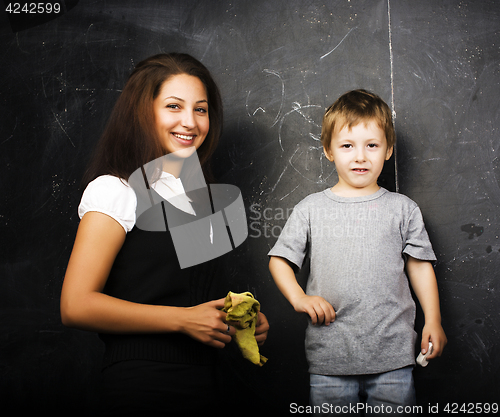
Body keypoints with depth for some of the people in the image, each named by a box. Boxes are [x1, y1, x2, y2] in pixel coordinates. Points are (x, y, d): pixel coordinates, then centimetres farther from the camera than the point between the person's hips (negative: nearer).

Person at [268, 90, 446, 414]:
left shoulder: (403, 209, 5)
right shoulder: (311, 209, 4)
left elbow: (420, 265, 9)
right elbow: (280, 259, 8)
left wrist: (433, 321, 3)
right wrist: (299, 298, -7)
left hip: (393, 357, 0)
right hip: (330, 357, 0)